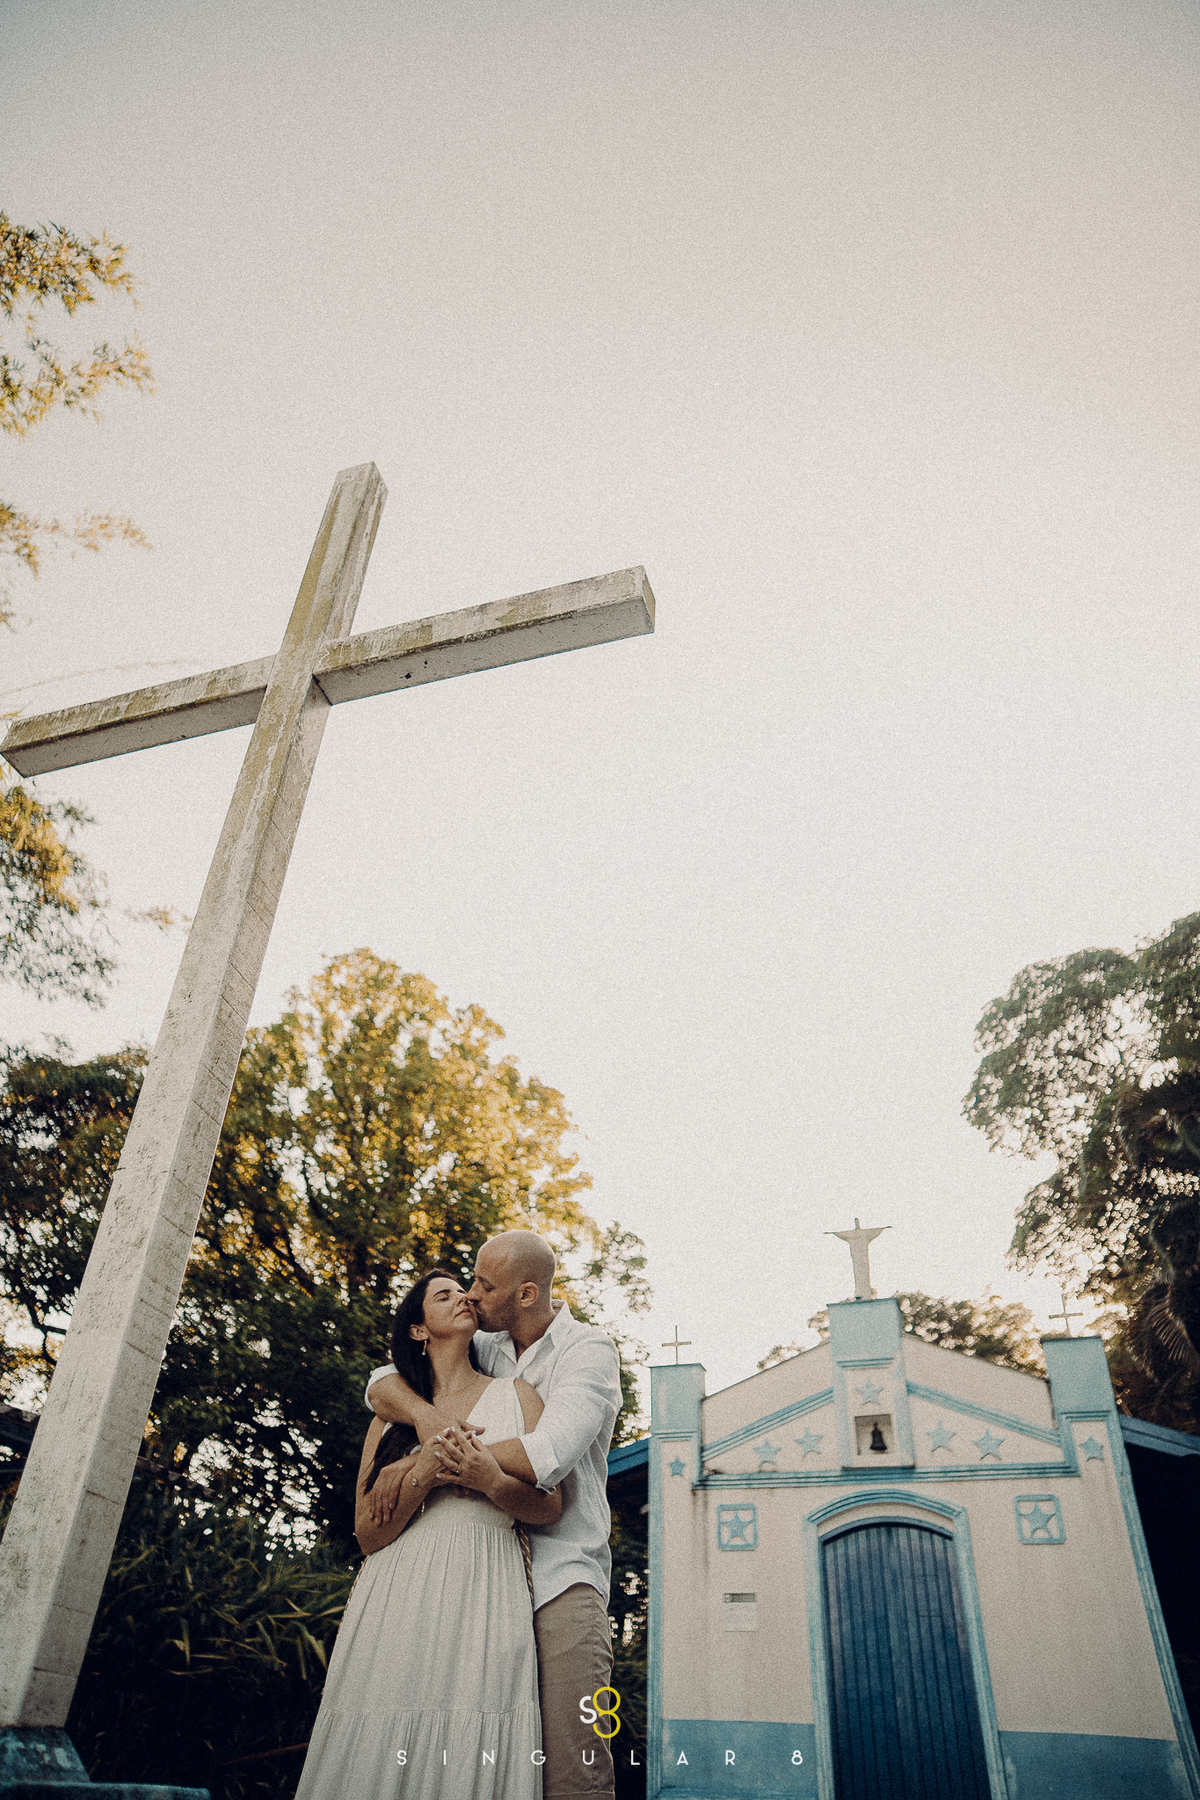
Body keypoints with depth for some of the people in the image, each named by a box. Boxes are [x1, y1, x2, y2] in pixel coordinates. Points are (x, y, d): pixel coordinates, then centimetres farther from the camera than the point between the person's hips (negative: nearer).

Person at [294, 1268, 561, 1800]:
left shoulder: (515, 1395, 13)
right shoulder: (391, 1412, 15)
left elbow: (550, 1508, 7)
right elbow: (368, 1534, 8)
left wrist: (493, 1482, -13)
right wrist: (423, 1474, -8)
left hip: (484, 1600, -1)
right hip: (398, 1596, 1)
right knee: (382, 1756, -3)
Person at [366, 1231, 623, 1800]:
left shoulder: (590, 1351, -5)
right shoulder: (484, 1349, 13)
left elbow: (548, 1454, -19)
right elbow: (382, 1383, 11)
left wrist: (418, 1467, -15)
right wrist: (424, 1411, -15)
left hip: (561, 1573, -4)